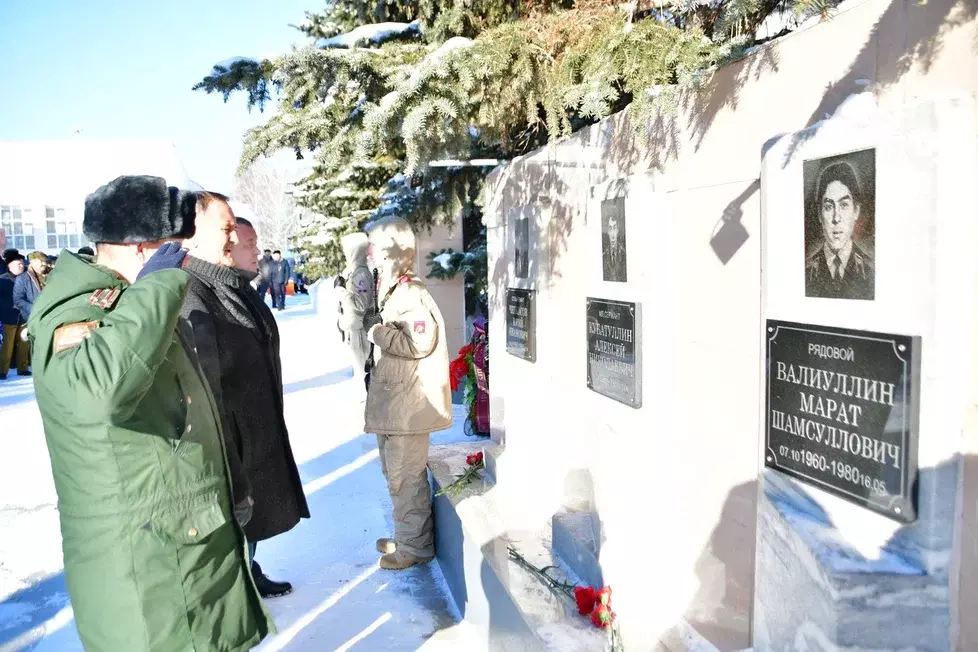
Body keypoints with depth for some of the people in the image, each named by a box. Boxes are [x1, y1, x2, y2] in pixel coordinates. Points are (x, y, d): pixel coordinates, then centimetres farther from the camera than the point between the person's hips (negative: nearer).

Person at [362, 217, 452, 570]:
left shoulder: (411, 294, -17)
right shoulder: (392, 291, 14)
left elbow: (419, 343, -27)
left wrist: (377, 330, -20)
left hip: (408, 405, -10)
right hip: (392, 402, 11)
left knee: (406, 476, 1)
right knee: (395, 473, 20)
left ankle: (415, 545, 16)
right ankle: (405, 537, 34)